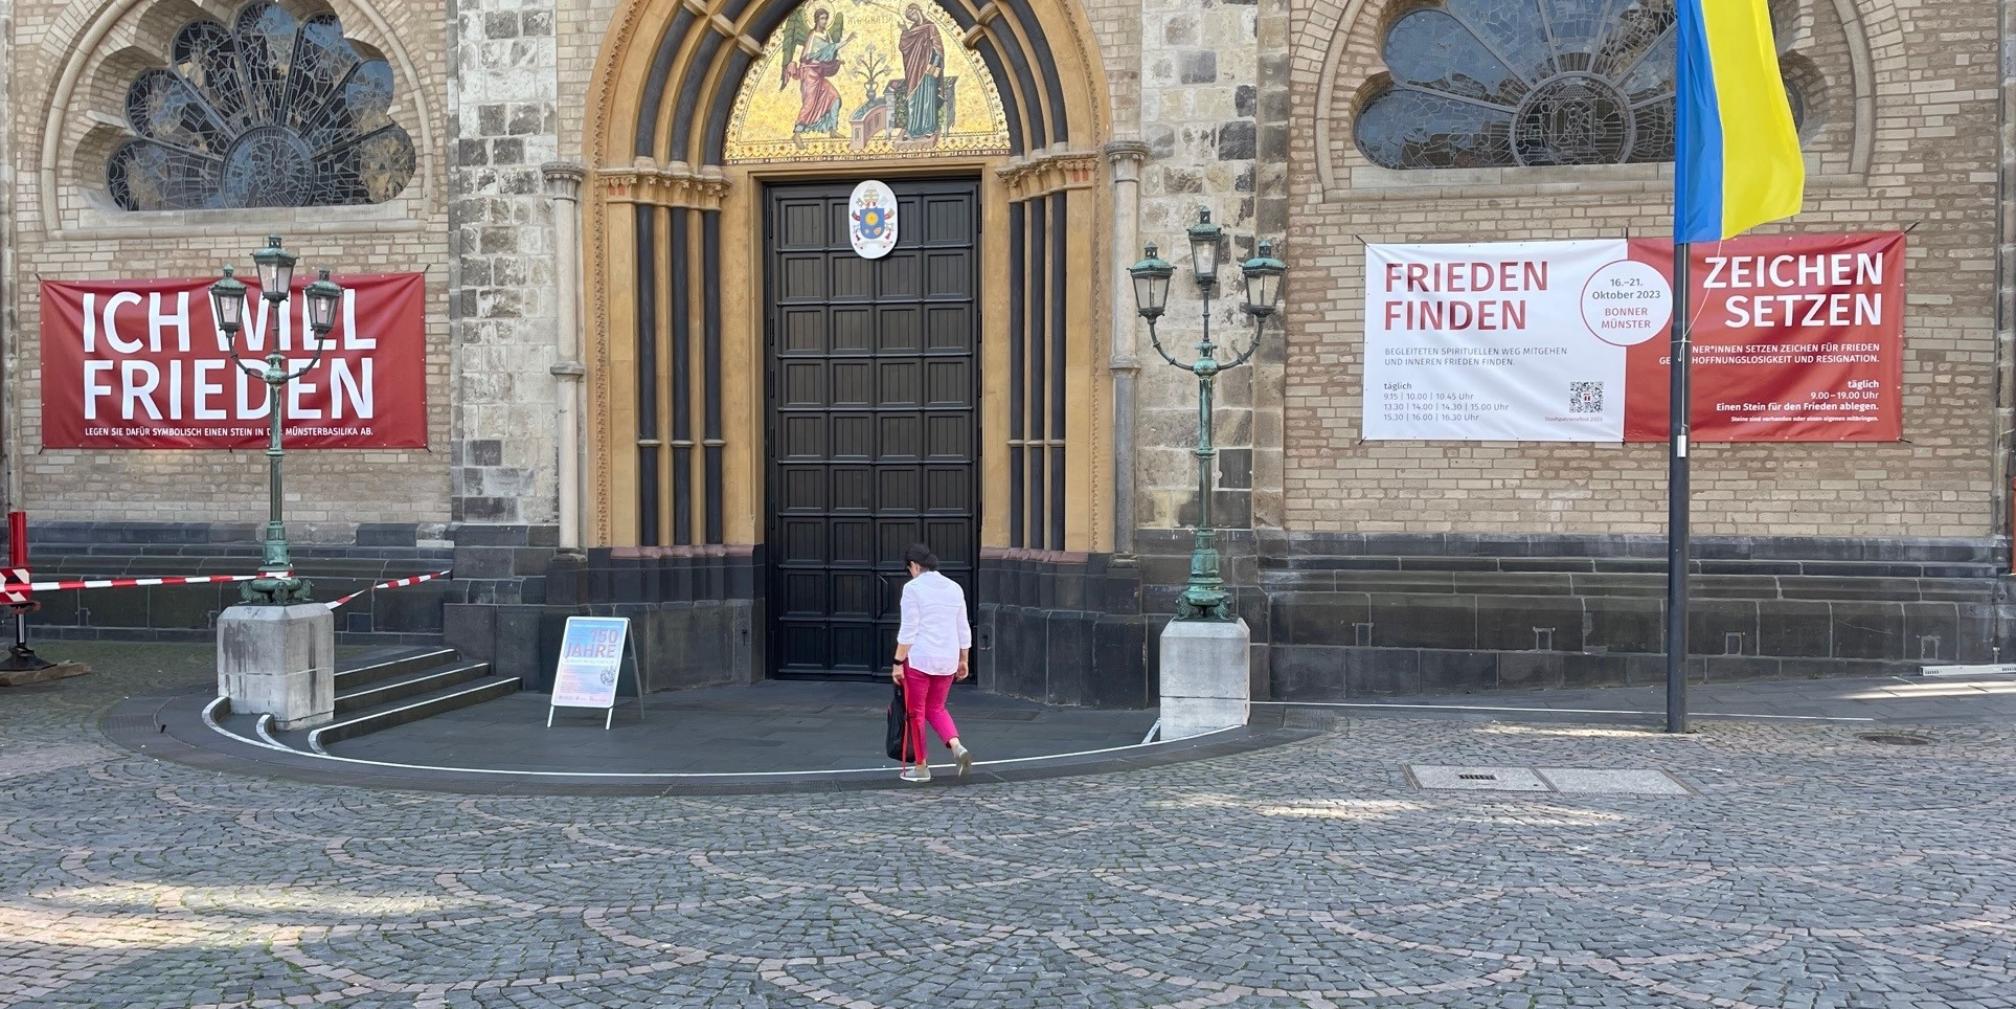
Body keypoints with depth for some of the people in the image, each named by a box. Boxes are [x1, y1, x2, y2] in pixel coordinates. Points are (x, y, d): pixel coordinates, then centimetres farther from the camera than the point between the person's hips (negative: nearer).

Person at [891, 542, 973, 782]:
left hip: (919, 659, -6)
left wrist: (898, 662, -10)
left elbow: (908, 630, -14)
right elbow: (963, 629, 10)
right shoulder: (954, 588, 8)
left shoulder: (913, 588, -10)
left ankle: (920, 767, 14)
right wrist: (963, 661, 18)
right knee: (936, 708, 20)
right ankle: (958, 747, -3)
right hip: (947, 660, 6)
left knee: (915, 712, 9)